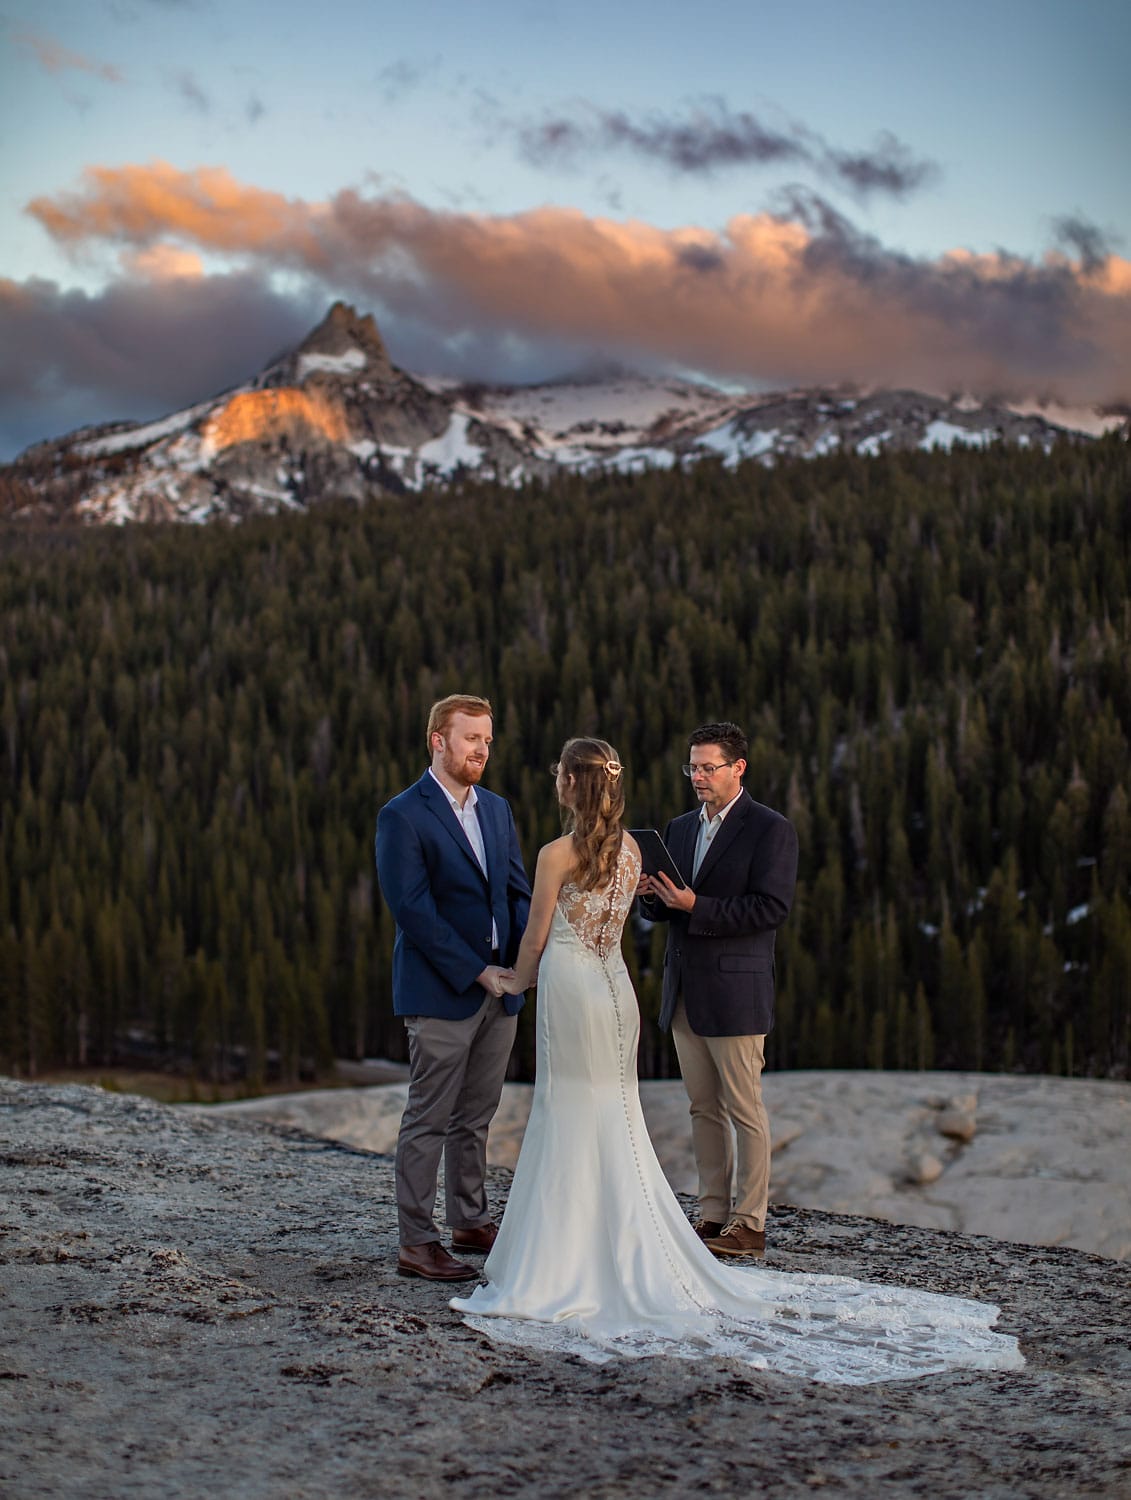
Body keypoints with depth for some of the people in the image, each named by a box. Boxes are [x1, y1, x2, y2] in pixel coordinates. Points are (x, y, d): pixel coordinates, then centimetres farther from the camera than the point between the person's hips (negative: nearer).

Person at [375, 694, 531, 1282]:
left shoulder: (496, 810, 13)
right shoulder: (402, 816, -9)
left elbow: (517, 891, 13)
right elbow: (412, 909, -15)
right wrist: (474, 972, -16)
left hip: (498, 991, 7)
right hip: (440, 994, -7)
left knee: (475, 1117, 15)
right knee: (429, 1121, -1)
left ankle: (470, 1221, 26)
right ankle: (416, 1243, 4)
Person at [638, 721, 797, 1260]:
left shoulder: (770, 830, -7)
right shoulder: (680, 828, 15)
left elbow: (771, 907, -16)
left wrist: (695, 906, -21)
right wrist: (652, 896, -6)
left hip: (735, 992, -7)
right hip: (684, 991, 7)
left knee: (744, 1110, -1)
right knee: (704, 1108, 11)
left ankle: (749, 1224, 5)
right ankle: (713, 1212, 19)